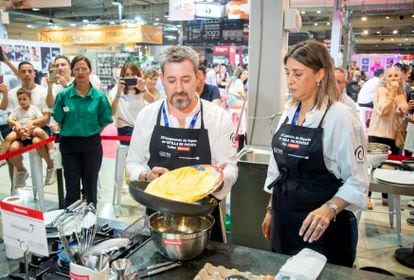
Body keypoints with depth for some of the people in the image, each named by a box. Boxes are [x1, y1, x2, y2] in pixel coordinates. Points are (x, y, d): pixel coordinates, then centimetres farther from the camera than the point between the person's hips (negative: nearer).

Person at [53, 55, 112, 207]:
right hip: (69, 144, 1)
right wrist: (71, 132, 5)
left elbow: (105, 121, 3)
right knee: (72, 186, 10)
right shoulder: (63, 95, -5)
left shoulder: (99, 96, -7)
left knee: (90, 185, 13)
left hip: (92, 144, 0)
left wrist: (91, 133, 4)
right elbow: (59, 119, 5)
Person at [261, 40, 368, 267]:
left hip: (321, 227, -6)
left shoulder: (340, 117, -15)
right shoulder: (289, 112, 3)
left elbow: (357, 180, -14)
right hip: (284, 221, 6)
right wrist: (271, 209, 14)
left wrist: (328, 210, -28)